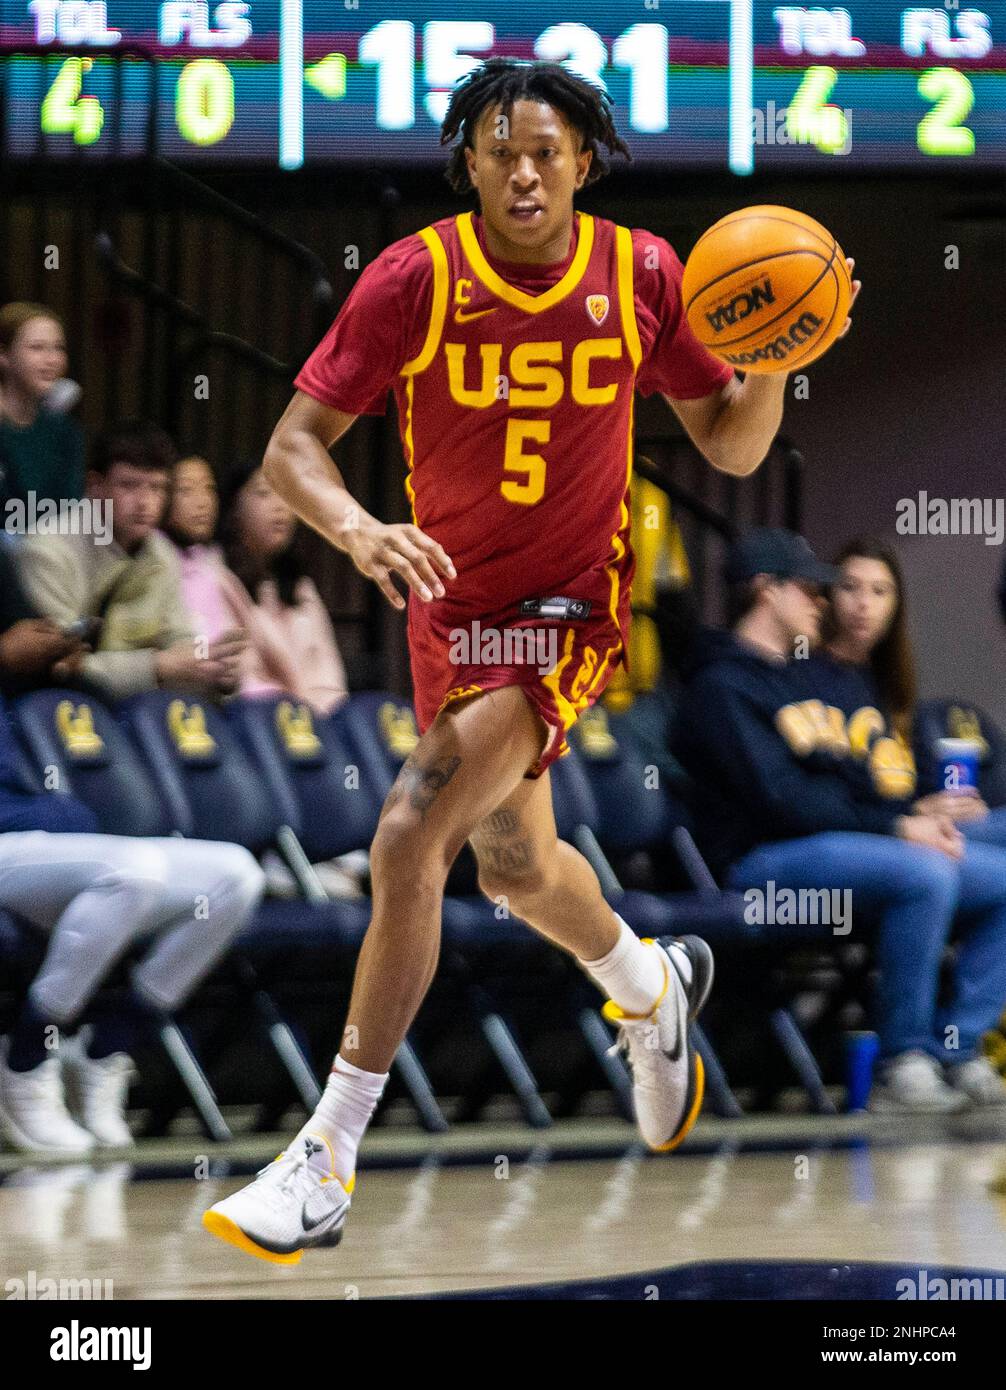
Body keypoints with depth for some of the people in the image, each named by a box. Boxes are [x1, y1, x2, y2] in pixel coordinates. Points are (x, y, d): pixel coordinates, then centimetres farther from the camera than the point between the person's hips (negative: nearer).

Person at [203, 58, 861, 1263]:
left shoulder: (640, 276, -11)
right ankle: (650, 988, 59)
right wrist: (358, 531, -34)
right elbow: (293, 447, -15)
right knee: (513, 860, 24)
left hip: (569, 608, -4)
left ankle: (326, 1160, -18)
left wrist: (772, 365, -20)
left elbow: (731, 447, 1)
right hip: (451, 602, 4)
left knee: (411, 838, -22)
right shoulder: (414, 280, -14)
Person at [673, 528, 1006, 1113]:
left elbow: (868, 778, 21)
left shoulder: (809, 678, 25)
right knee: (925, 876, -33)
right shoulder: (722, 686, -4)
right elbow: (781, 799, -15)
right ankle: (904, 1065, -26)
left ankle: (955, 1050, -7)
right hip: (769, 860, -9)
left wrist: (921, 819, -1)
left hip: (857, 841, 9)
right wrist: (897, 827, -17)